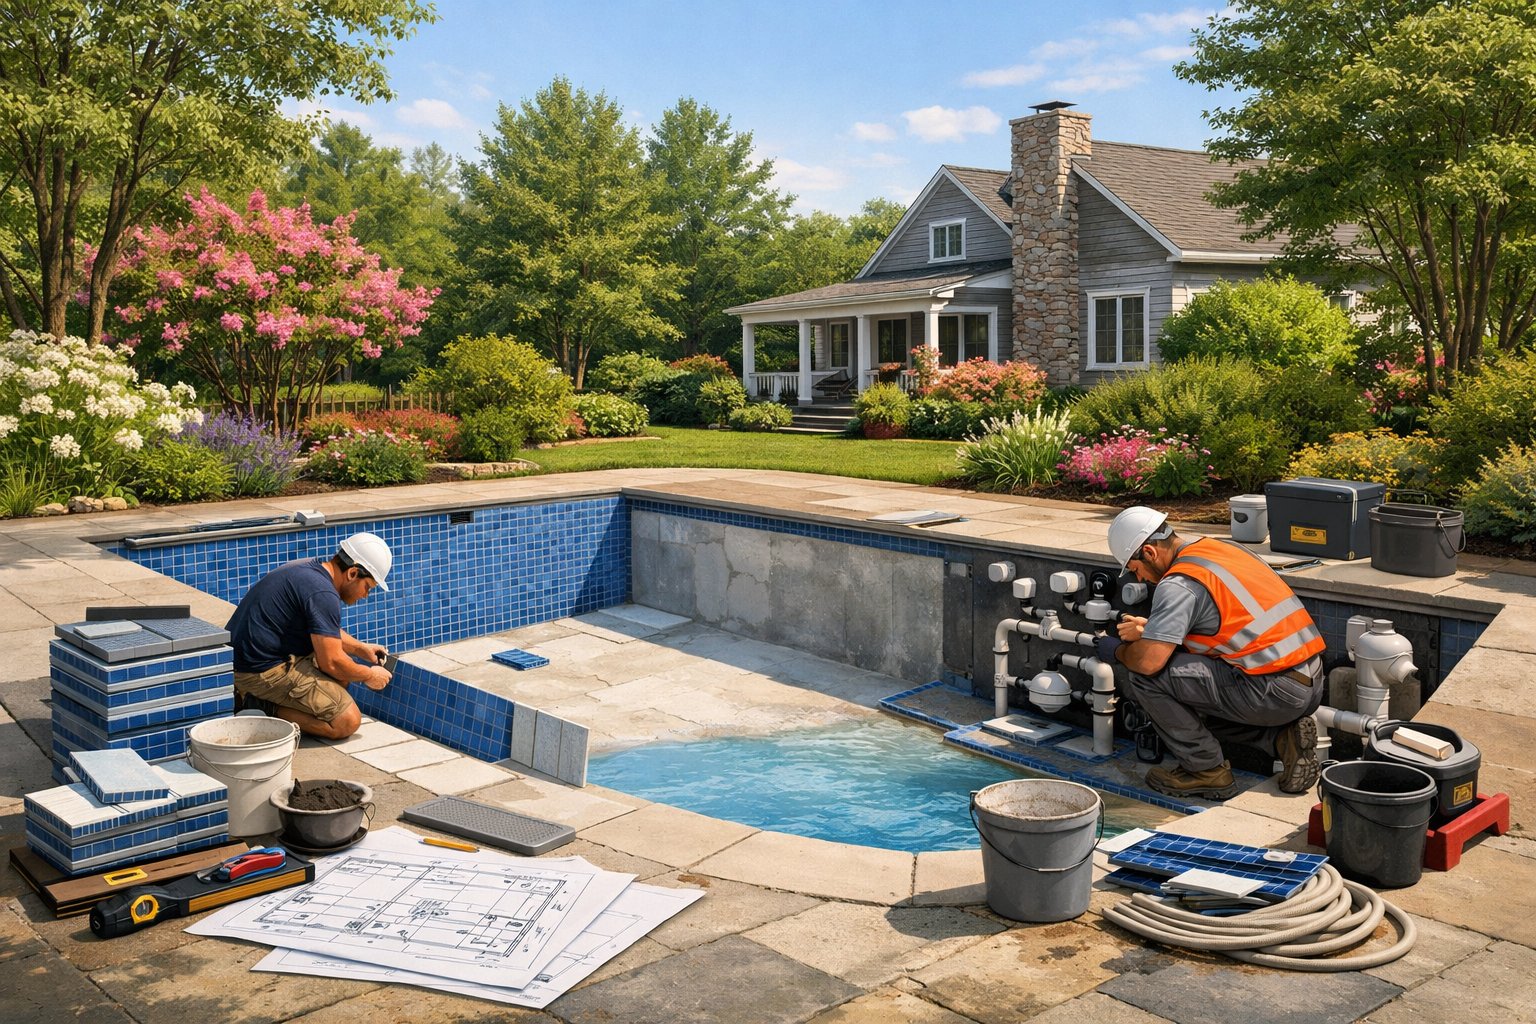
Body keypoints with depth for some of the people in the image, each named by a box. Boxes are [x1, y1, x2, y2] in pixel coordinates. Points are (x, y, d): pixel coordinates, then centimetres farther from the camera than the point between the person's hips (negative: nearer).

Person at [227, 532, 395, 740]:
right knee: (347, 721, -11)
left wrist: (361, 649, 23)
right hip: (264, 672, -11)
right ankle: (267, 711, -9)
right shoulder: (322, 594, -20)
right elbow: (331, 662, -17)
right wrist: (369, 675, -1)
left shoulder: (308, 568, 11)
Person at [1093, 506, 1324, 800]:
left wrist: (1117, 651, 1)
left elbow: (1149, 660, -21)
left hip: (1276, 692, -9)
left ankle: (1207, 770, 2)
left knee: (1146, 678, -8)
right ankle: (1283, 738, 12)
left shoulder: (1178, 583, -14)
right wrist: (1150, 628, 22)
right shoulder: (1219, 547, 14)